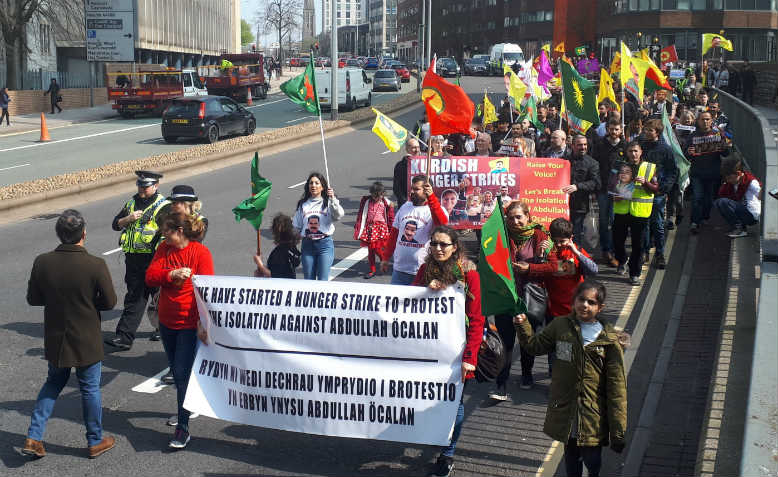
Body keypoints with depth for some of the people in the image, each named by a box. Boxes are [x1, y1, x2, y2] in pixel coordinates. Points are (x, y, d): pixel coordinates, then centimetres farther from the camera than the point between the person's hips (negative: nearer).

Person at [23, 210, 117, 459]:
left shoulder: (42, 262, -12)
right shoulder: (96, 265, -22)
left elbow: (33, 298, -1)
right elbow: (110, 301, -12)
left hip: (55, 340, 3)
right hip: (87, 341, -3)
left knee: (54, 383, 23)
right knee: (90, 388, 13)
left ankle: (33, 438, 19)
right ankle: (96, 441, 27)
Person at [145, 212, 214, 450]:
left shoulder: (200, 252, -13)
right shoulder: (163, 249, 4)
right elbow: (150, 277, -5)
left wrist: (203, 323, -20)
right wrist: (172, 274, -22)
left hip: (189, 324, -6)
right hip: (167, 322, 6)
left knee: (182, 373, -8)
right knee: (175, 370, 18)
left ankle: (183, 427, -2)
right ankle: (186, 408, 39)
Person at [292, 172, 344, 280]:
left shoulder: (328, 203, 0)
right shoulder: (303, 204, 11)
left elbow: (338, 215, -21)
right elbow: (297, 226, 18)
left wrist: (332, 199, -28)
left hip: (325, 244, -3)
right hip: (307, 244, 3)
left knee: (323, 281, -5)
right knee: (308, 280, 7)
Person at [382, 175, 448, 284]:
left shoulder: (435, 209, -6)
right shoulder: (405, 207, 11)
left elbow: (442, 223, -30)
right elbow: (394, 234, 17)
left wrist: (431, 197, -38)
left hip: (423, 272, -5)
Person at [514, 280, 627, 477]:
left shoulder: (610, 340, -11)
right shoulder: (560, 326, -2)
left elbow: (617, 387, -10)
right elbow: (535, 345, 15)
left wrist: (618, 431, -10)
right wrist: (523, 326, -5)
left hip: (593, 417, -3)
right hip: (565, 414, 3)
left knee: (592, 459, 9)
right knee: (571, 456, 20)